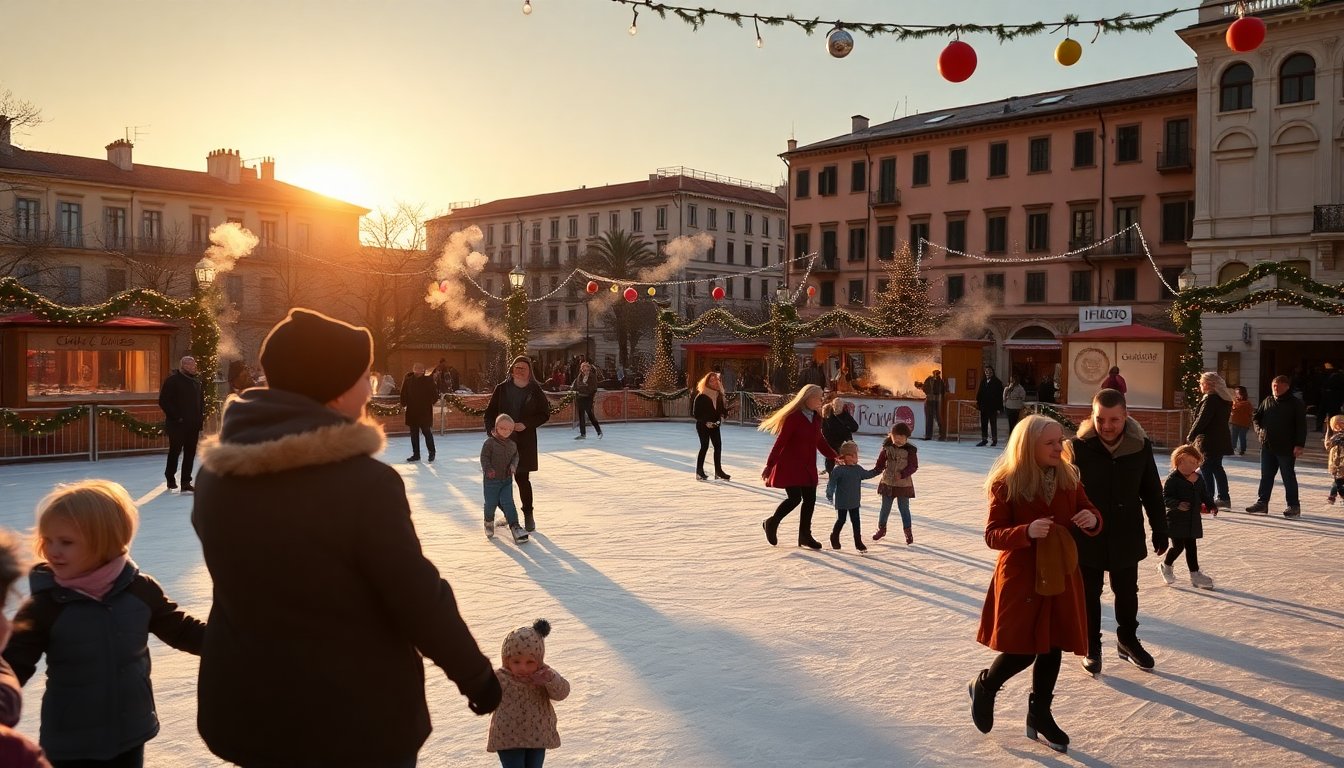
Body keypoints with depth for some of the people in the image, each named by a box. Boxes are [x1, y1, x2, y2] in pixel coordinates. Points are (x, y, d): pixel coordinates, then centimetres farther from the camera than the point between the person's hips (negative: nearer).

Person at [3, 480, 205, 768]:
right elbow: (13, 664, -18)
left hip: (130, 733, 3)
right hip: (70, 745, -2)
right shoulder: (44, 605, -15)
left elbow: (181, 629, 6)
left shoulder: (140, 589, -7)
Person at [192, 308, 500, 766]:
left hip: (248, 707, 6)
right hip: (357, 716, -6)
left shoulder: (217, 474, -4)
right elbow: (420, 600, -20)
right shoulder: (365, 483, -25)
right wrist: (477, 674, -6)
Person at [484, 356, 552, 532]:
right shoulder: (502, 389, 2)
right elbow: (490, 412, 5)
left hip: (525, 441, -2)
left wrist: (526, 424, -11)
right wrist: (492, 430, -10)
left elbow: (545, 414, 2)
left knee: (522, 478, -3)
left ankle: (528, 515, 12)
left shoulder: (535, 391, -2)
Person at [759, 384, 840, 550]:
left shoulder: (816, 418, 6)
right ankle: (772, 523, 12)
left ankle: (805, 535, 18)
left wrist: (835, 457, 12)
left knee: (810, 499, 5)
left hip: (808, 466, 7)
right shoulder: (793, 417, -16)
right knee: (795, 498, -12)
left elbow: (820, 442, 19)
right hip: (790, 466, -7)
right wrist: (769, 465, -17)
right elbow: (780, 442, -16)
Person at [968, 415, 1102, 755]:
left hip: (1061, 576, 5)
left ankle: (1039, 713, 30)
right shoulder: (1006, 484, -13)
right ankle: (983, 687, 27)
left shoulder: (1068, 478, 1)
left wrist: (1092, 520, -15)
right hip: (1021, 577, -5)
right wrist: (1027, 532, -30)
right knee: (1023, 649, -4)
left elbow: (1090, 515, 9)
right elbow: (992, 535, -13)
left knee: (1052, 646, 11)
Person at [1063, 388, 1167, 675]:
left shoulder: (1140, 446, -10)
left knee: (1127, 592, 20)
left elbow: (1152, 492, 2)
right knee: (1089, 595, 12)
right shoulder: (1078, 447, -17)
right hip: (1087, 537, -2)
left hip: (1126, 536, 3)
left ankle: (1127, 640, 42)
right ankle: (1092, 648, 29)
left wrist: (1160, 530, 7)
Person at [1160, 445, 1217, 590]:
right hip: (1176, 520, -6)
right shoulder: (1172, 479, -14)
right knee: (1178, 546, -3)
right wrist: (1178, 504, -34)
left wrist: (1211, 505, -1)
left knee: (1191, 547, 11)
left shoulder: (1198, 479, 7)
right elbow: (1165, 497, -19)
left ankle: (1195, 574, 16)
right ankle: (1165, 566, 22)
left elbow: (1205, 495, 16)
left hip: (1193, 520, 6)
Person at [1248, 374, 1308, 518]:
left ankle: (1293, 506, 9)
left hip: (1286, 448, -5)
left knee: (1288, 477, 1)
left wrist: (1299, 445, -16)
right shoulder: (1267, 401, 10)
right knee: (1266, 476, 10)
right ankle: (1262, 502, 17)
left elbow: (1301, 425, -10)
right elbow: (1256, 416, 22)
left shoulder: (1295, 403, -6)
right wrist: (1259, 429, 4)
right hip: (1267, 446, 5)